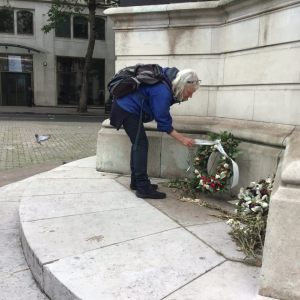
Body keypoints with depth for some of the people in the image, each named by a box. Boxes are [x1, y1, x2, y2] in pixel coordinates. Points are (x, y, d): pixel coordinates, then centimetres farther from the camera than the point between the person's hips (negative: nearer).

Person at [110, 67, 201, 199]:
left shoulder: (171, 76, -4)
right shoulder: (162, 93, -31)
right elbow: (164, 123, -24)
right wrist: (182, 139, -21)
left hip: (125, 106, 11)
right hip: (127, 109, -11)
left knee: (138, 143, 13)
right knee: (141, 144, -13)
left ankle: (136, 181, 21)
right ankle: (143, 188, -12)